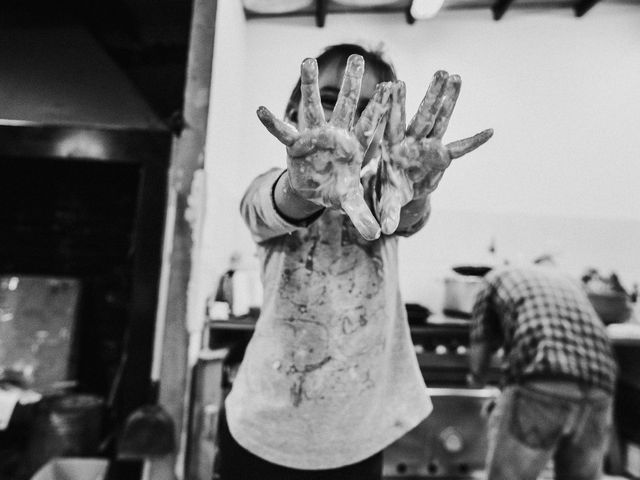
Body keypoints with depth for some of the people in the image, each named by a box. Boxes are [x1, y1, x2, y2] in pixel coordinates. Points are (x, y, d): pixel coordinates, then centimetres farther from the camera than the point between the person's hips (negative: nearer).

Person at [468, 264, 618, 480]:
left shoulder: (496, 277, 17)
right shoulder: (568, 279, 32)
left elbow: (479, 350, 14)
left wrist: (477, 378, 37)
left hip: (540, 383, -6)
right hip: (598, 390, 6)